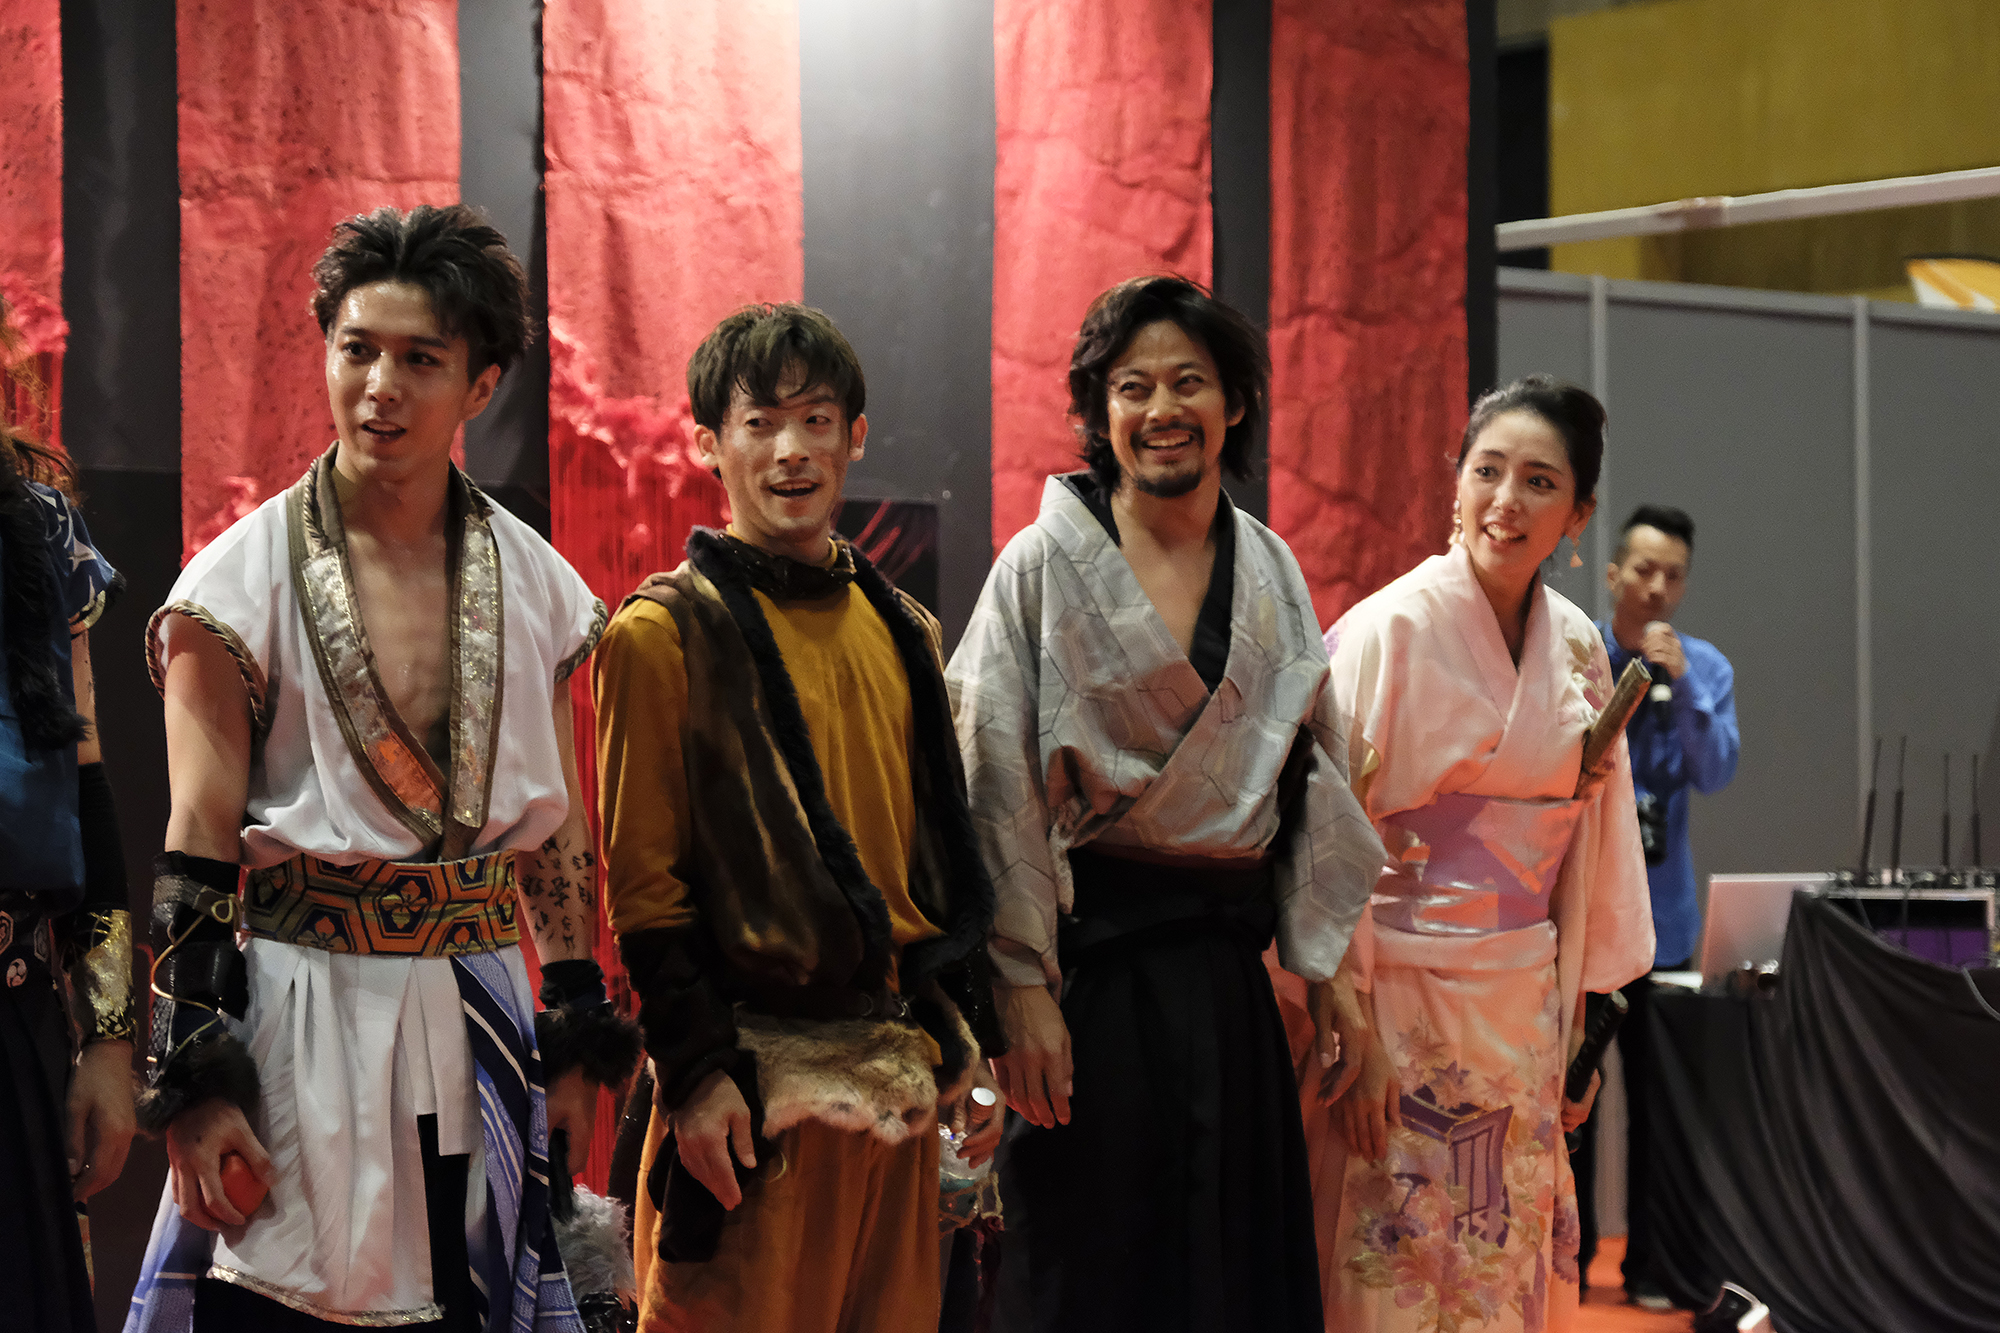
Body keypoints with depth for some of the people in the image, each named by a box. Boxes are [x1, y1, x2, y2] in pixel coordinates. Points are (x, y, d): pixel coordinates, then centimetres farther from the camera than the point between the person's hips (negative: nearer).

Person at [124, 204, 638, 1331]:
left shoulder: (535, 585, 6)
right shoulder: (244, 581, -5)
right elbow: (196, 853, -8)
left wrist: (578, 1046, 10)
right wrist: (193, 1084, -13)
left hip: (478, 1035, 3)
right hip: (300, 1020, -3)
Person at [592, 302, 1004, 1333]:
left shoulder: (902, 631, 15)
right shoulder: (666, 632, -4)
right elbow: (641, 876, -7)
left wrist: (966, 1044, 14)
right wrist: (694, 1066, -13)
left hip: (894, 1075, 6)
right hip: (756, 1077, -6)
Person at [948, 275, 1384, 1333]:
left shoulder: (1270, 572, 10)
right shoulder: (1044, 564, -4)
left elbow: (1313, 778, 14)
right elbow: (998, 794, -8)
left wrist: (1329, 968, 9)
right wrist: (1022, 987, -14)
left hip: (1228, 967, 5)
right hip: (1094, 959, -4)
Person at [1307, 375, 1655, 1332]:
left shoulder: (1576, 649, 7)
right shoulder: (1389, 630, -10)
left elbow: (1591, 845, 13)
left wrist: (1583, 1020, 11)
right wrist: (1351, 1034, -15)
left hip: (1523, 1012, 6)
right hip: (1404, 994, -6)